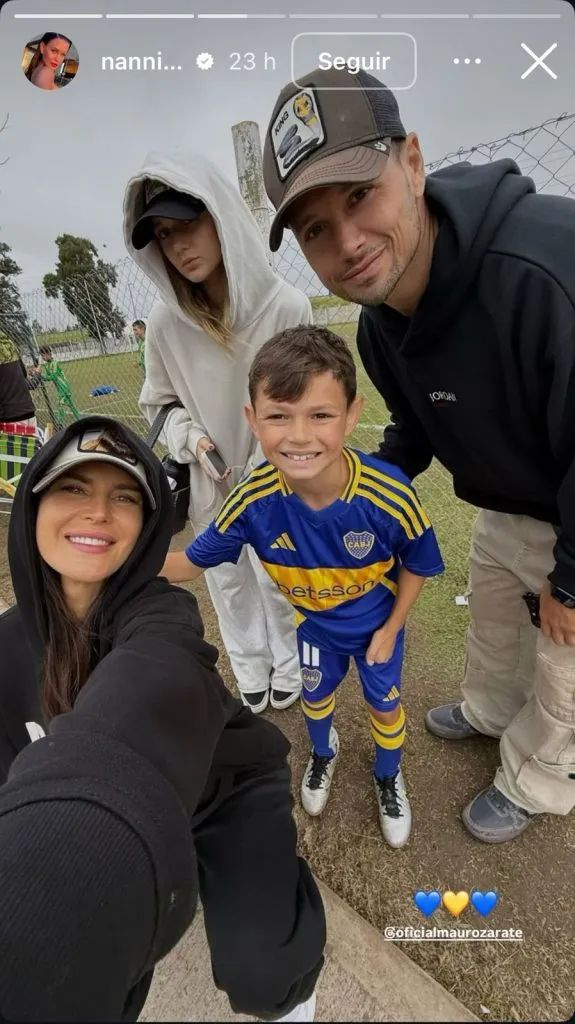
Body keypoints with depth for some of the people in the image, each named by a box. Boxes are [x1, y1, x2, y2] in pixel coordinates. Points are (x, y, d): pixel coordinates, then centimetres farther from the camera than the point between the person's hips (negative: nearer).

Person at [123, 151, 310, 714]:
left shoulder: (286, 306, -20)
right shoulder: (165, 323, -14)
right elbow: (160, 402, 3)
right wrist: (192, 440, -15)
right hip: (210, 483, 3)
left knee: (278, 577, 17)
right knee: (228, 581, 20)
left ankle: (289, 664, 47)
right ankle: (251, 670, 47)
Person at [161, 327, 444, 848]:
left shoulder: (390, 496, -39)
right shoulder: (253, 501, -34)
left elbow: (416, 565, -17)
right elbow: (193, 561, -18)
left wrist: (389, 631, -9)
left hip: (378, 621, -1)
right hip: (314, 622, 2)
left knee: (384, 704, 22)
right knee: (316, 695, 28)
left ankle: (388, 778, 58)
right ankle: (324, 753, 65)